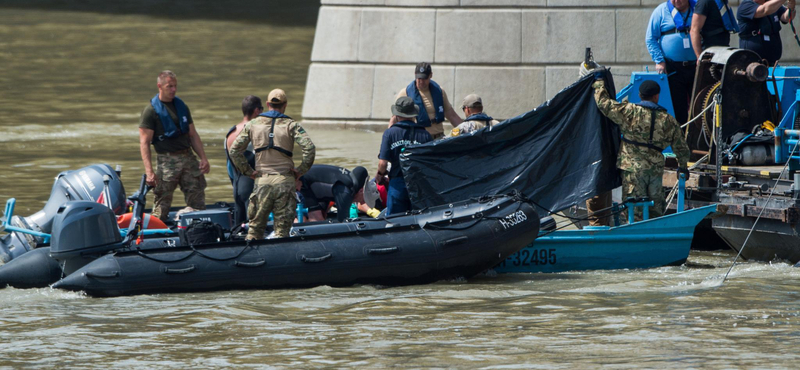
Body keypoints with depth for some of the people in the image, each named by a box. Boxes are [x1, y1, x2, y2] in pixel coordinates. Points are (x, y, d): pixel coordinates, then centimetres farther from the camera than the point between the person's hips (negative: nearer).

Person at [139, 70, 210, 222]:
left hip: (188, 157, 5)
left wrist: (203, 158, 7)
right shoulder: (151, 110, -4)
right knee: (162, 204, -6)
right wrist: (149, 172, -17)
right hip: (167, 160, -5)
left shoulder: (181, 106, 15)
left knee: (197, 201, 2)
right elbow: (144, 143, -9)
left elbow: (193, 135, 19)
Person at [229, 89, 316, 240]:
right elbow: (309, 148, -14)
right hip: (285, 181, -1)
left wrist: (248, 171, 9)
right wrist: (300, 171, -3)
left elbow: (234, 150, 4)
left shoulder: (253, 125, 6)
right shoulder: (291, 125, -2)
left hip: (262, 181, 1)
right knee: (282, 228, 2)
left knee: (255, 227, 10)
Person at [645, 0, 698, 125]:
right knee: (678, 109, -1)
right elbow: (650, 39, 3)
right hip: (672, 69, -1)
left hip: (696, 67, 1)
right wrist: (659, 61, -8)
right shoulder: (661, 11, 2)